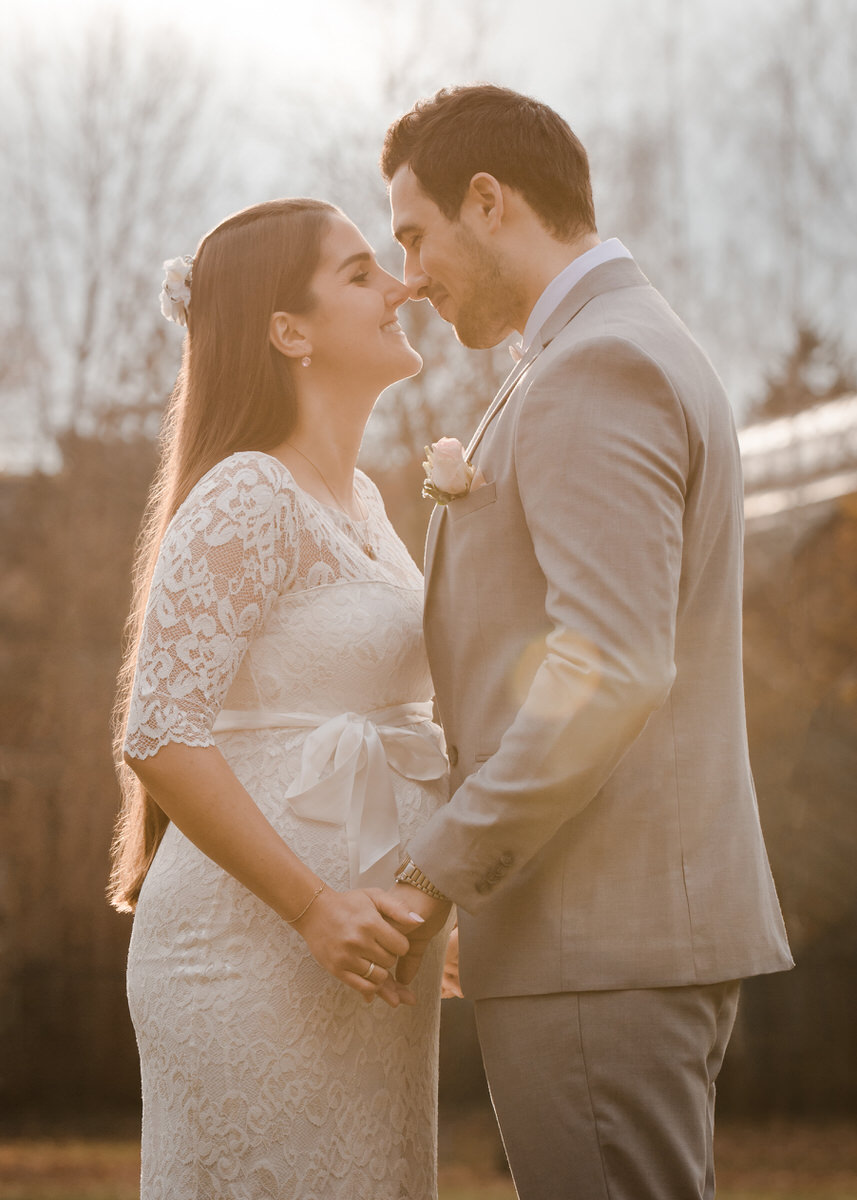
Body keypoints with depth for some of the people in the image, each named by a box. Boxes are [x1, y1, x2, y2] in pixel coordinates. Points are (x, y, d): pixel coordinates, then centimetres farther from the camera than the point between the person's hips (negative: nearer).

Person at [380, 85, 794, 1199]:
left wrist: (439, 873, -20)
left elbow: (612, 669, -24)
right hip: (653, 920, 10)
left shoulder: (597, 368, -13)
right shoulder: (649, 361, 20)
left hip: (598, 937, -10)